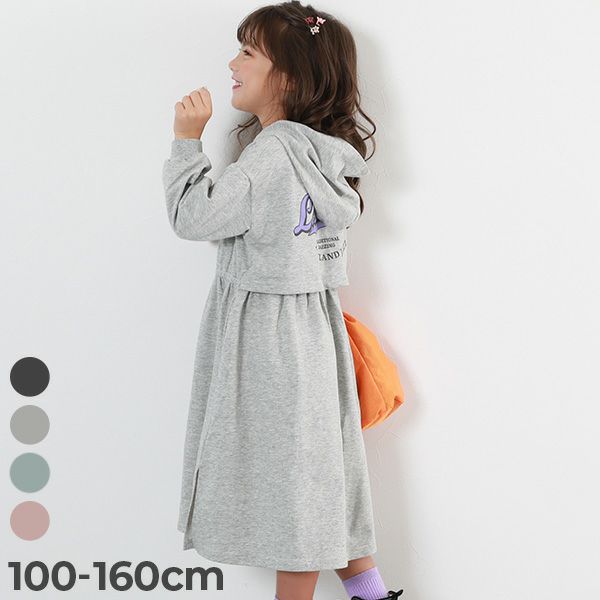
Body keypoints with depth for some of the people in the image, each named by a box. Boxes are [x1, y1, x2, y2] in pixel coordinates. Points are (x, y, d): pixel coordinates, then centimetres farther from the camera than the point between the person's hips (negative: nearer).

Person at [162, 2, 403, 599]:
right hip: (310, 324, 9)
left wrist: (188, 140, -9)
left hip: (268, 335, -9)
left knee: (290, 470, 2)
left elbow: (195, 217, -18)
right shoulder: (319, 150, 8)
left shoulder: (274, 151, -20)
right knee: (317, 466, 17)